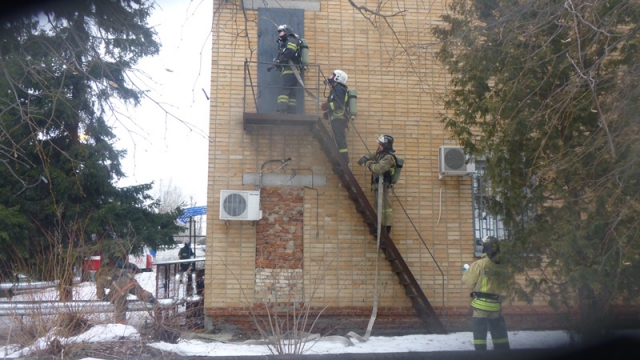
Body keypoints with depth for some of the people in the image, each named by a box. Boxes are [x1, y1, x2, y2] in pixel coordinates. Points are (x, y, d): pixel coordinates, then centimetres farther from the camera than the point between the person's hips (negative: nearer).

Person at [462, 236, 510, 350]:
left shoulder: (479, 264, -11)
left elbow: (469, 282, -6)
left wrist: (465, 273, 13)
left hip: (481, 303, -4)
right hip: (495, 304, 4)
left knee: (479, 332, 3)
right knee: (499, 331, 18)